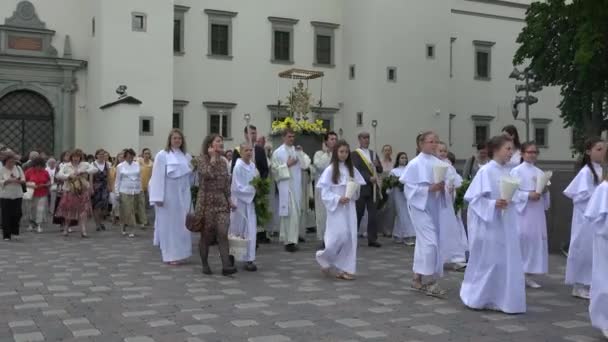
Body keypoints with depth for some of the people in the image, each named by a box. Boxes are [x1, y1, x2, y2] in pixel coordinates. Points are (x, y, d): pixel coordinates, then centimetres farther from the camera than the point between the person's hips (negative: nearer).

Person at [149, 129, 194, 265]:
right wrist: (158, 197, -15)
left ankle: (180, 253, 17)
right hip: (168, 195, -5)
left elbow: (191, 176, 10)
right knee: (169, 225, 2)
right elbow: (158, 177, -11)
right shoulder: (162, 155, -7)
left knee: (182, 225, 7)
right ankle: (170, 255, 9)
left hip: (183, 196, 5)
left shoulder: (186, 156, 9)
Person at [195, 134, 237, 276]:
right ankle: (205, 265, 17)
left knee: (223, 233, -8)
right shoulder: (202, 159, -4)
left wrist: (229, 199, 10)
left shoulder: (223, 162, 12)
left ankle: (226, 265, -14)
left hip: (222, 202, 4)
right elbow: (207, 174, -23)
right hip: (207, 201, -4)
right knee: (206, 235, 4)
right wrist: (213, 158, -14)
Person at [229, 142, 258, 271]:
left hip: (250, 202, 7)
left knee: (251, 230, 5)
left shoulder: (252, 165, 6)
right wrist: (254, 190, -16)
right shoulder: (238, 166, -14)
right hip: (240, 202, -6)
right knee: (239, 232, 4)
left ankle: (249, 259, 10)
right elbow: (237, 188, -17)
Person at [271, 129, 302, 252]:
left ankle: (293, 239, 14)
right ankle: (289, 240, -3)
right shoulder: (278, 152, 1)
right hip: (285, 185, -5)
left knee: (296, 213, 5)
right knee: (288, 213, -8)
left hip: (296, 186, 5)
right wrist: (287, 165, -11)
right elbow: (275, 169, -4)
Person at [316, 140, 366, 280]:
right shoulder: (330, 170, -6)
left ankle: (344, 269, 10)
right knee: (340, 236, -10)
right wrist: (337, 199, -18)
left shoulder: (351, 169, 7)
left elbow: (358, 188, 14)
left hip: (349, 207, 5)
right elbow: (324, 190, -8)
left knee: (350, 237, 1)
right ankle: (324, 258, 18)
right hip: (336, 208, -5)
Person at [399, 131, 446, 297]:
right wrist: (429, 188, -21)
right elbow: (410, 188, -11)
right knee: (430, 241, -11)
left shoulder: (438, 163, 6)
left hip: (434, 206, 6)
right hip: (420, 205, -6)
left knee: (424, 242, 11)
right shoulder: (415, 164, -10)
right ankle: (431, 281, -3)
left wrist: (442, 187, -9)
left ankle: (417, 278, 22)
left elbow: (442, 182, 13)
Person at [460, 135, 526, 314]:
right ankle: (476, 297, 21)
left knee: (507, 261, 8)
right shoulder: (485, 171, -14)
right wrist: (493, 204, -23)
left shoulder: (508, 171, 6)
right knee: (487, 262, 3)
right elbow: (472, 197, -15)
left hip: (505, 223, 7)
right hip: (488, 223, -7)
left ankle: (499, 299, 18)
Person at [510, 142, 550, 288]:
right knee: (521, 240, -7)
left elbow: (544, 190, 17)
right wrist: (528, 195, -20)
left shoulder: (540, 172, 13)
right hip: (522, 211, -6)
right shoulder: (516, 171, -4)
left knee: (536, 240, 5)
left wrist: (545, 192, -5)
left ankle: (529, 275, 13)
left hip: (537, 212, 6)